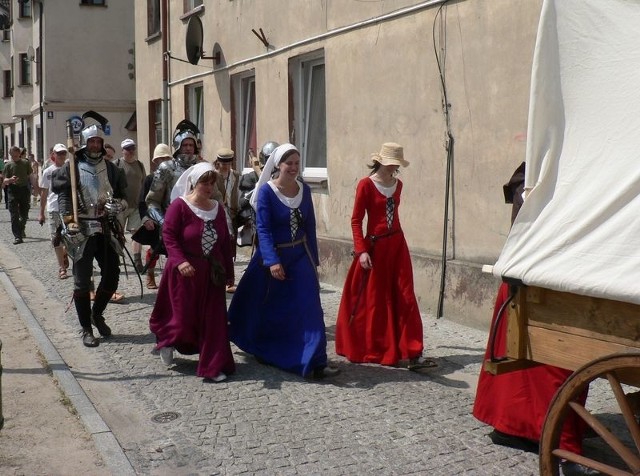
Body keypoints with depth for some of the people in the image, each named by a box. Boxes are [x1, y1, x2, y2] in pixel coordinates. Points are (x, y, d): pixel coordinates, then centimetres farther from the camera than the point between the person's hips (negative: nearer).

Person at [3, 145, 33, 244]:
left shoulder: (26, 163, 7)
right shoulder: (8, 165, 3)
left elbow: (31, 176, 14)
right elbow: (4, 181, 0)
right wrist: (10, 180, -20)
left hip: (24, 189, 2)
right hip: (12, 190, -2)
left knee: (24, 214, 9)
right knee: (14, 215, -6)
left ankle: (21, 229, 38)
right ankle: (17, 236, -6)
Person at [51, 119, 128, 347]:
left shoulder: (111, 169, 9)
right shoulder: (71, 168, -2)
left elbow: (123, 195, 15)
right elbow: (63, 197, -7)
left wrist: (118, 204, -8)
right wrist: (69, 222, -19)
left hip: (106, 229, 4)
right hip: (82, 230, -4)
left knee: (112, 275, 5)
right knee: (82, 281, 0)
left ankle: (97, 314, 30)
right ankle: (86, 328, 11)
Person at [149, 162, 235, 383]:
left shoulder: (217, 208, 7)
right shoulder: (179, 205, -10)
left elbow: (225, 241, 11)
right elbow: (168, 235, -13)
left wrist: (229, 271, 12)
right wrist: (180, 261, -26)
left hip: (211, 272, 5)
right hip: (185, 271, -5)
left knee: (213, 319, 3)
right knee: (184, 316, 1)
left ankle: (213, 366, 10)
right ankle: (166, 339, 34)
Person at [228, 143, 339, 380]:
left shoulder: (304, 190, 2)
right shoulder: (267, 191, -11)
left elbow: (310, 226, 8)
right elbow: (263, 229, -15)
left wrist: (313, 260, 8)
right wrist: (272, 261, -25)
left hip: (300, 256, 3)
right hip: (273, 256, -3)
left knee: (309, 307, -8)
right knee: (270, 309, 13)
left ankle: (316, 363, -8)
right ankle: (262, 351, 39)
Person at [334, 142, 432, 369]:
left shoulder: (397, 184, 8)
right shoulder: (366, 185, -9)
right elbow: (356, 220, -10)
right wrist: (361, 251, -17)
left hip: (397, 245, 5)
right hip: (375, 246, -5)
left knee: (405, 297, 1)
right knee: (373, 299, 6)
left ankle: (412, 353, 2)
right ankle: (369, 350, 23)